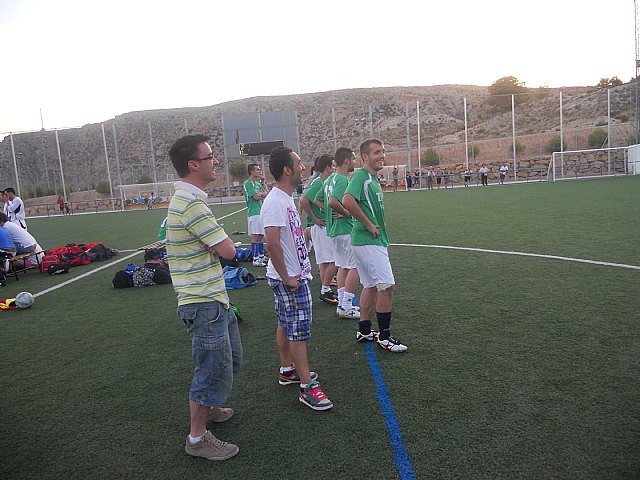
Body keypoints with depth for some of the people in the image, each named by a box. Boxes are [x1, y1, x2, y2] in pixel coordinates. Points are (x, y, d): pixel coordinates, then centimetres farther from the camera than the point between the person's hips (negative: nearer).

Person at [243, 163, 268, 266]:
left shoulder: (258, 183, 18)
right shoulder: (248, 183, -8)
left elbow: (268, 195, 13)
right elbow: (256, 197, -16)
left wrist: (263, 183, 6)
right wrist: (263, 193, 3)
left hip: (262, 212, 9)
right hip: (254, 213, -9)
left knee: (261, 236, 13)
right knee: (255, 237, -7)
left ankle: (261, 257, 21)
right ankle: (255, 260, -4)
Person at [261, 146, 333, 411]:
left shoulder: (286, 198, 10)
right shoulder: (275, 202, -22)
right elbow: (273, 243, -29)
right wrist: (286, 277, -21)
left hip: (295, 276, 10)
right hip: (289, 279, -10)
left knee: (286, 325, 20)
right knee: (298, 330, -3)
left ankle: (287, 370, 34)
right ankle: (308, 388, 6)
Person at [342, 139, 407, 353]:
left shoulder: (373, 178, 16)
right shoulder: (361, 176, -14)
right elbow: (348, 201, -30)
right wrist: (369, 225, -21)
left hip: (374, 241, 10)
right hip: (368, 241, -10)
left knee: (371, 285, 15)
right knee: (387, 285, -6)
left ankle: (364, 330, 26)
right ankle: (384, 336, 5)